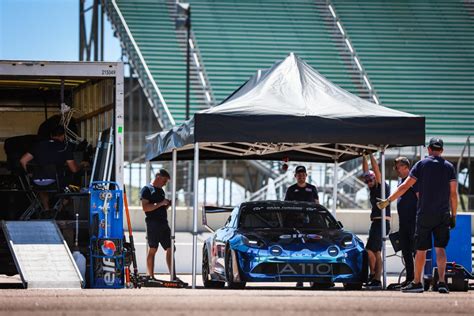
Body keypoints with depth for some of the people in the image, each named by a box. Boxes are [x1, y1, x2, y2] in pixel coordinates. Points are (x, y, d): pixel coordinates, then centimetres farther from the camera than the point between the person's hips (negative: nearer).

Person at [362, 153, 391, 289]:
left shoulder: (383, 187, -4)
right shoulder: (372, 189, 16)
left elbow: (376, 170, -12)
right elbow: (366, 171, 19)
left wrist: (371, 155, -8)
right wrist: (364, 157, 15)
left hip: (382, 222, -9)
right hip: (376, 222, 9)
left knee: (370, 249, -14)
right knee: (376, 252, 6)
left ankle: (373, 275, -8)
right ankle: (377, 280, 5)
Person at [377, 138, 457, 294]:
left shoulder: (422, 164, -1)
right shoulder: (449, 167, 3)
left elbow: (405, 186, -4)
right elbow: (453, 194, 1)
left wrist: (388, 200, 2)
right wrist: (453, 215, 8)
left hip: (424, 215, -1)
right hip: (443, 215, 1)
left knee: (421, 250, 7)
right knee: (440, 248, 2)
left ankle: (417, 283, 12)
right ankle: (442, 281, -11)